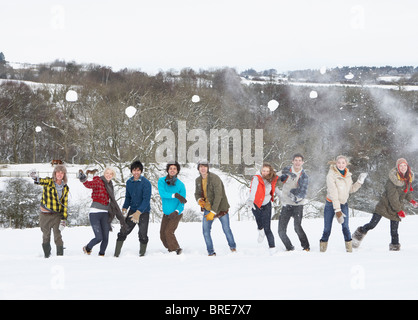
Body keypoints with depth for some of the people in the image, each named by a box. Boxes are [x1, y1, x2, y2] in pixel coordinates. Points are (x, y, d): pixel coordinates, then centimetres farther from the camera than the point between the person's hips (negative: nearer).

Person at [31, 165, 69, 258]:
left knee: (57, 235, -10)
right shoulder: (49, 182, -4)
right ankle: (47, 255, 26)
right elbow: (41, 181, -27)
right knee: (46, 236, 9)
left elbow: (65, 204, 7)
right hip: (45, 214, -1)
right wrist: (35, 178, -53)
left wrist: (64, 219, -1)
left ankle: (60, 255, -5)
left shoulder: (65, 188, 6)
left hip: (57, 215, 1)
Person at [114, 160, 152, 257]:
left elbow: (146, 199, -19)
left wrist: (138, 212, -27)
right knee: (123, 232, -1)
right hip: (132, 210, 4)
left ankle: (142, 254, 14)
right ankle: (116, 254, 4)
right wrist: (124, 208, 2)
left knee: (143, 235, -2)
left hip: (143, 212, -4)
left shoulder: (146, 183, -13)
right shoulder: (129, 182, 5)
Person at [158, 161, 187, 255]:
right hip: (166, 213, 4)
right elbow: (162, 193, -25)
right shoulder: (161, 181, -9)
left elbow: (182, 202, -17)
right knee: (162, 234, 5)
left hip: (176, 214, -4)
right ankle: (170, 249, 25)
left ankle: (176, 249, -3)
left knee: (168, 232, -17)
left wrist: (176, 212, -35)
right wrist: (175, 195, -39)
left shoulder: (181, 185, -16)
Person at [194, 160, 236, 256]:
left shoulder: (215, 178, -21)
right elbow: (197, 193, 13)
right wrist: (199, 200, -13)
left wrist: (213, 212, -27)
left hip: (220, 207, -5)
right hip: (207, 208, 5)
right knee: (205, 230, -4)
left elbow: (218, 196, -24)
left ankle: (233, 247, 27)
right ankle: (211, 252, 7)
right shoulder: (198, 180, 0)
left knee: (226, 229, 3)